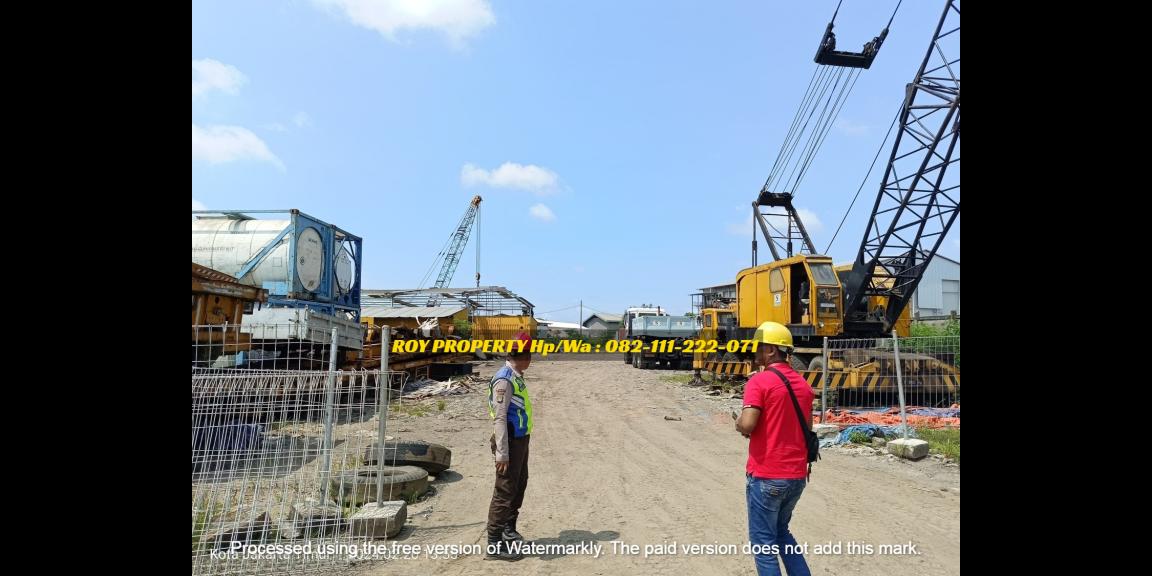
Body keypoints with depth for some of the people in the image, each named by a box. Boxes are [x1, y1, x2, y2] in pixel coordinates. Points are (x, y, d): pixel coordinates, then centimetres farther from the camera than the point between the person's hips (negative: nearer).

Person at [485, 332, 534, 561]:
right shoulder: (504, 380, -20)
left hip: (521, 440, 10)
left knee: (519, 486, 21)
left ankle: (509, 530, 37)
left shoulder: (515, 378, 9)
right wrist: (502, 454, -23)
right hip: (511, 443, -10)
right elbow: (499, 419, -23)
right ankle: (495, 544, 8)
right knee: (505, 492, -2)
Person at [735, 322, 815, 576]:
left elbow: (746, 425, -23)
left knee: (763, 540, 7)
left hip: (767, 476, -7)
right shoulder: (803, 383, 9)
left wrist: (738, 423, -3)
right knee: (781, 531, 25)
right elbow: (807, 428, 16)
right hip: (797, 475, 7)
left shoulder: (759, 381, -15)